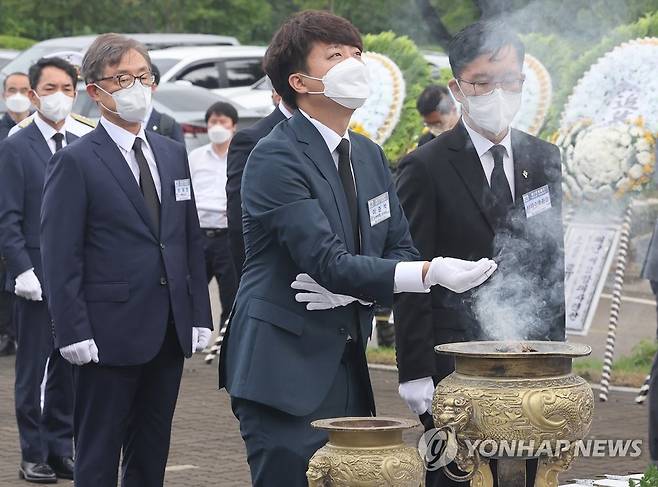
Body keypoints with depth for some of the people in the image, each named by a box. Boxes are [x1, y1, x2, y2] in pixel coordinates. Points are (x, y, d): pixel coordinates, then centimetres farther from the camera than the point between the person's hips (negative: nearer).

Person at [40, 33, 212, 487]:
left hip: (169, 331, 6)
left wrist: (200, 315, 8)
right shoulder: (75, 162, -7)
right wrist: (74, 332, -16)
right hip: (110, 333, -6)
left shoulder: (174, 154, 13)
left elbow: (192, 240, 15)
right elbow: (60, 257, -10)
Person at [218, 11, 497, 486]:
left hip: (349, 370, 8)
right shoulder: (276, 158, -13)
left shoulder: (369, 155, 13)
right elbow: (328, 262, -22)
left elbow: (400, 250, 15)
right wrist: (430, 273, -30)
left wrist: (349, 288, -8)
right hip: (286, 372, -8)